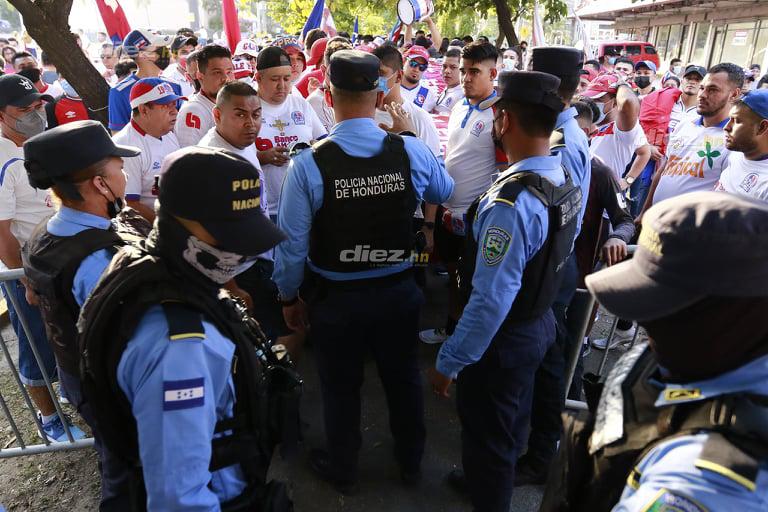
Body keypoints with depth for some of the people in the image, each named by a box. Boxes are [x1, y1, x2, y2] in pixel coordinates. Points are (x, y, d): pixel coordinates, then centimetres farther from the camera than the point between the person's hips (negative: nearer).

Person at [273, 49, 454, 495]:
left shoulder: (309, 164, -20)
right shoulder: (413, 152, -13)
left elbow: (293, 243, -13)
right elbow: (444, 193, 8)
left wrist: (290, 296, 3)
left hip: (336, 298, -2)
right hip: (399, 291, 2)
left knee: (341, 386, 20)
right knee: (404, 377, 23)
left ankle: (343, 471, 44)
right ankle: (411, 462, 47)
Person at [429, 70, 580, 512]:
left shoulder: (510, 203, -33)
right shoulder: (567, 182, -5)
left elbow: (491, 301, -31)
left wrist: (449, 362, -21)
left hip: (502, 339, -9)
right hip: (540, 323, 9)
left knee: (487, 437, 15)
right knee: (513, 421, 30)